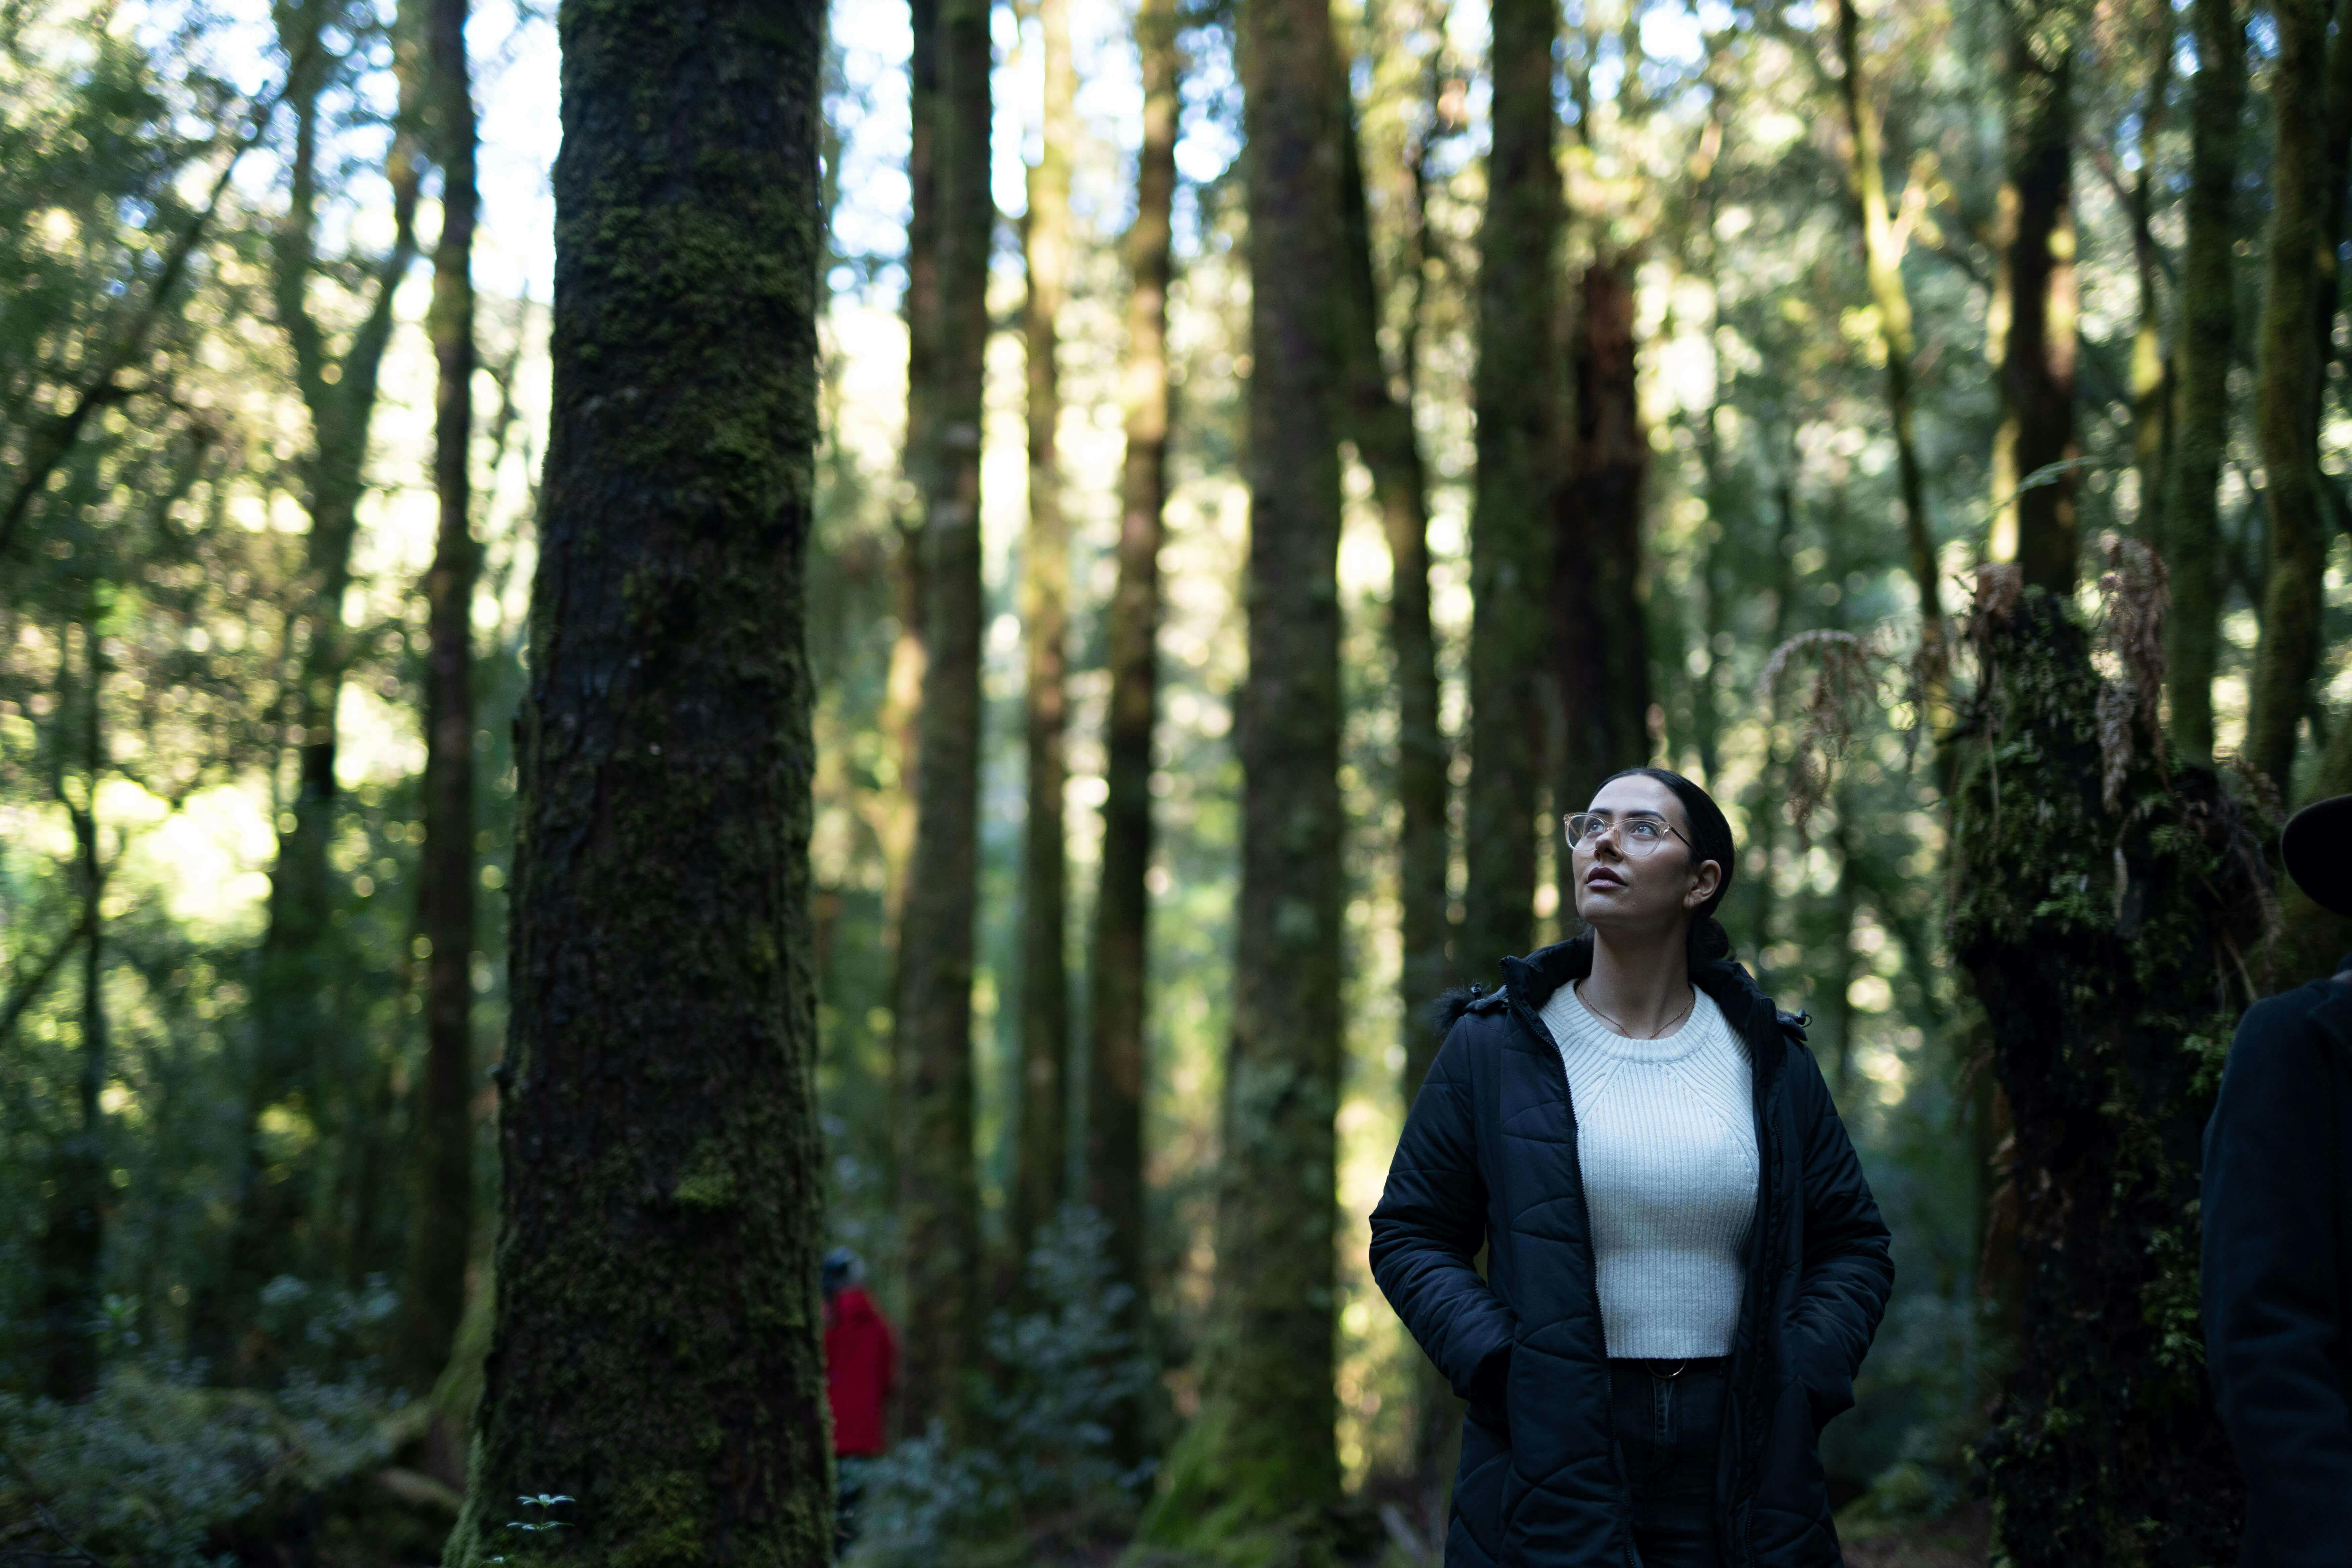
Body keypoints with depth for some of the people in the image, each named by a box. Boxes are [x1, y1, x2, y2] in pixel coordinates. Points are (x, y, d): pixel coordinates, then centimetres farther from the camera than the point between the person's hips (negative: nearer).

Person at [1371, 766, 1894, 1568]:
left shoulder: (1766, 1057, 7)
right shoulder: (1494, 1046, 2)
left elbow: (1853, 1245, 14)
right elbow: (1409, 1235, 5)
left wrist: (1800, 1376, -2)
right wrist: (1501, 1365, -10)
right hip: (1550, 1463, -1)